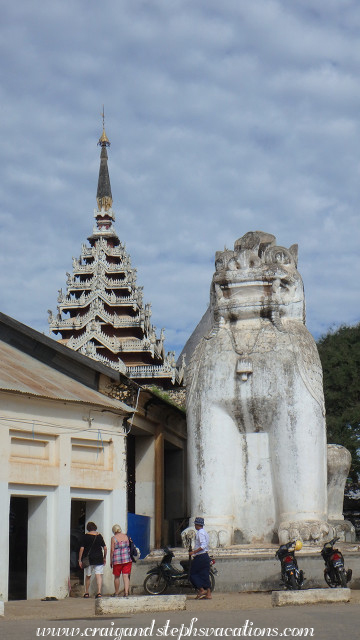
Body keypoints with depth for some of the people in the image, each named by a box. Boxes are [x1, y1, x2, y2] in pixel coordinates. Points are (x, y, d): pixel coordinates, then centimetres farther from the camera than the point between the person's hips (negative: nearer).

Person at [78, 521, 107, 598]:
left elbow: (81, 549, -7)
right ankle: (99, 592, -14)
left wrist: (80, 560, -2)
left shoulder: (86, 536, -4)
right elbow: (105, 548, 5)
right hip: (99, 559, 1)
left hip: (88, 559, -1)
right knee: (99, 575, -2)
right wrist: (104, 557, 17)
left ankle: (86, 593, 19)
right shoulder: (99, 536, 3)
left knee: (88, 576, 12)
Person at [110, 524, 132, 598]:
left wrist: (111, 561, 1)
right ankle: (126, 592, -9)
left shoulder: (113, 538, -6)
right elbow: (129, 547, 11)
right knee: (126, 576, 1)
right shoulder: (126, 536, 6)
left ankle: (117, 592, 19)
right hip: (127, 559, 3)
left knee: (117, 576, 10)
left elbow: (112, 550, -6)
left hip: (117, 559, -3)